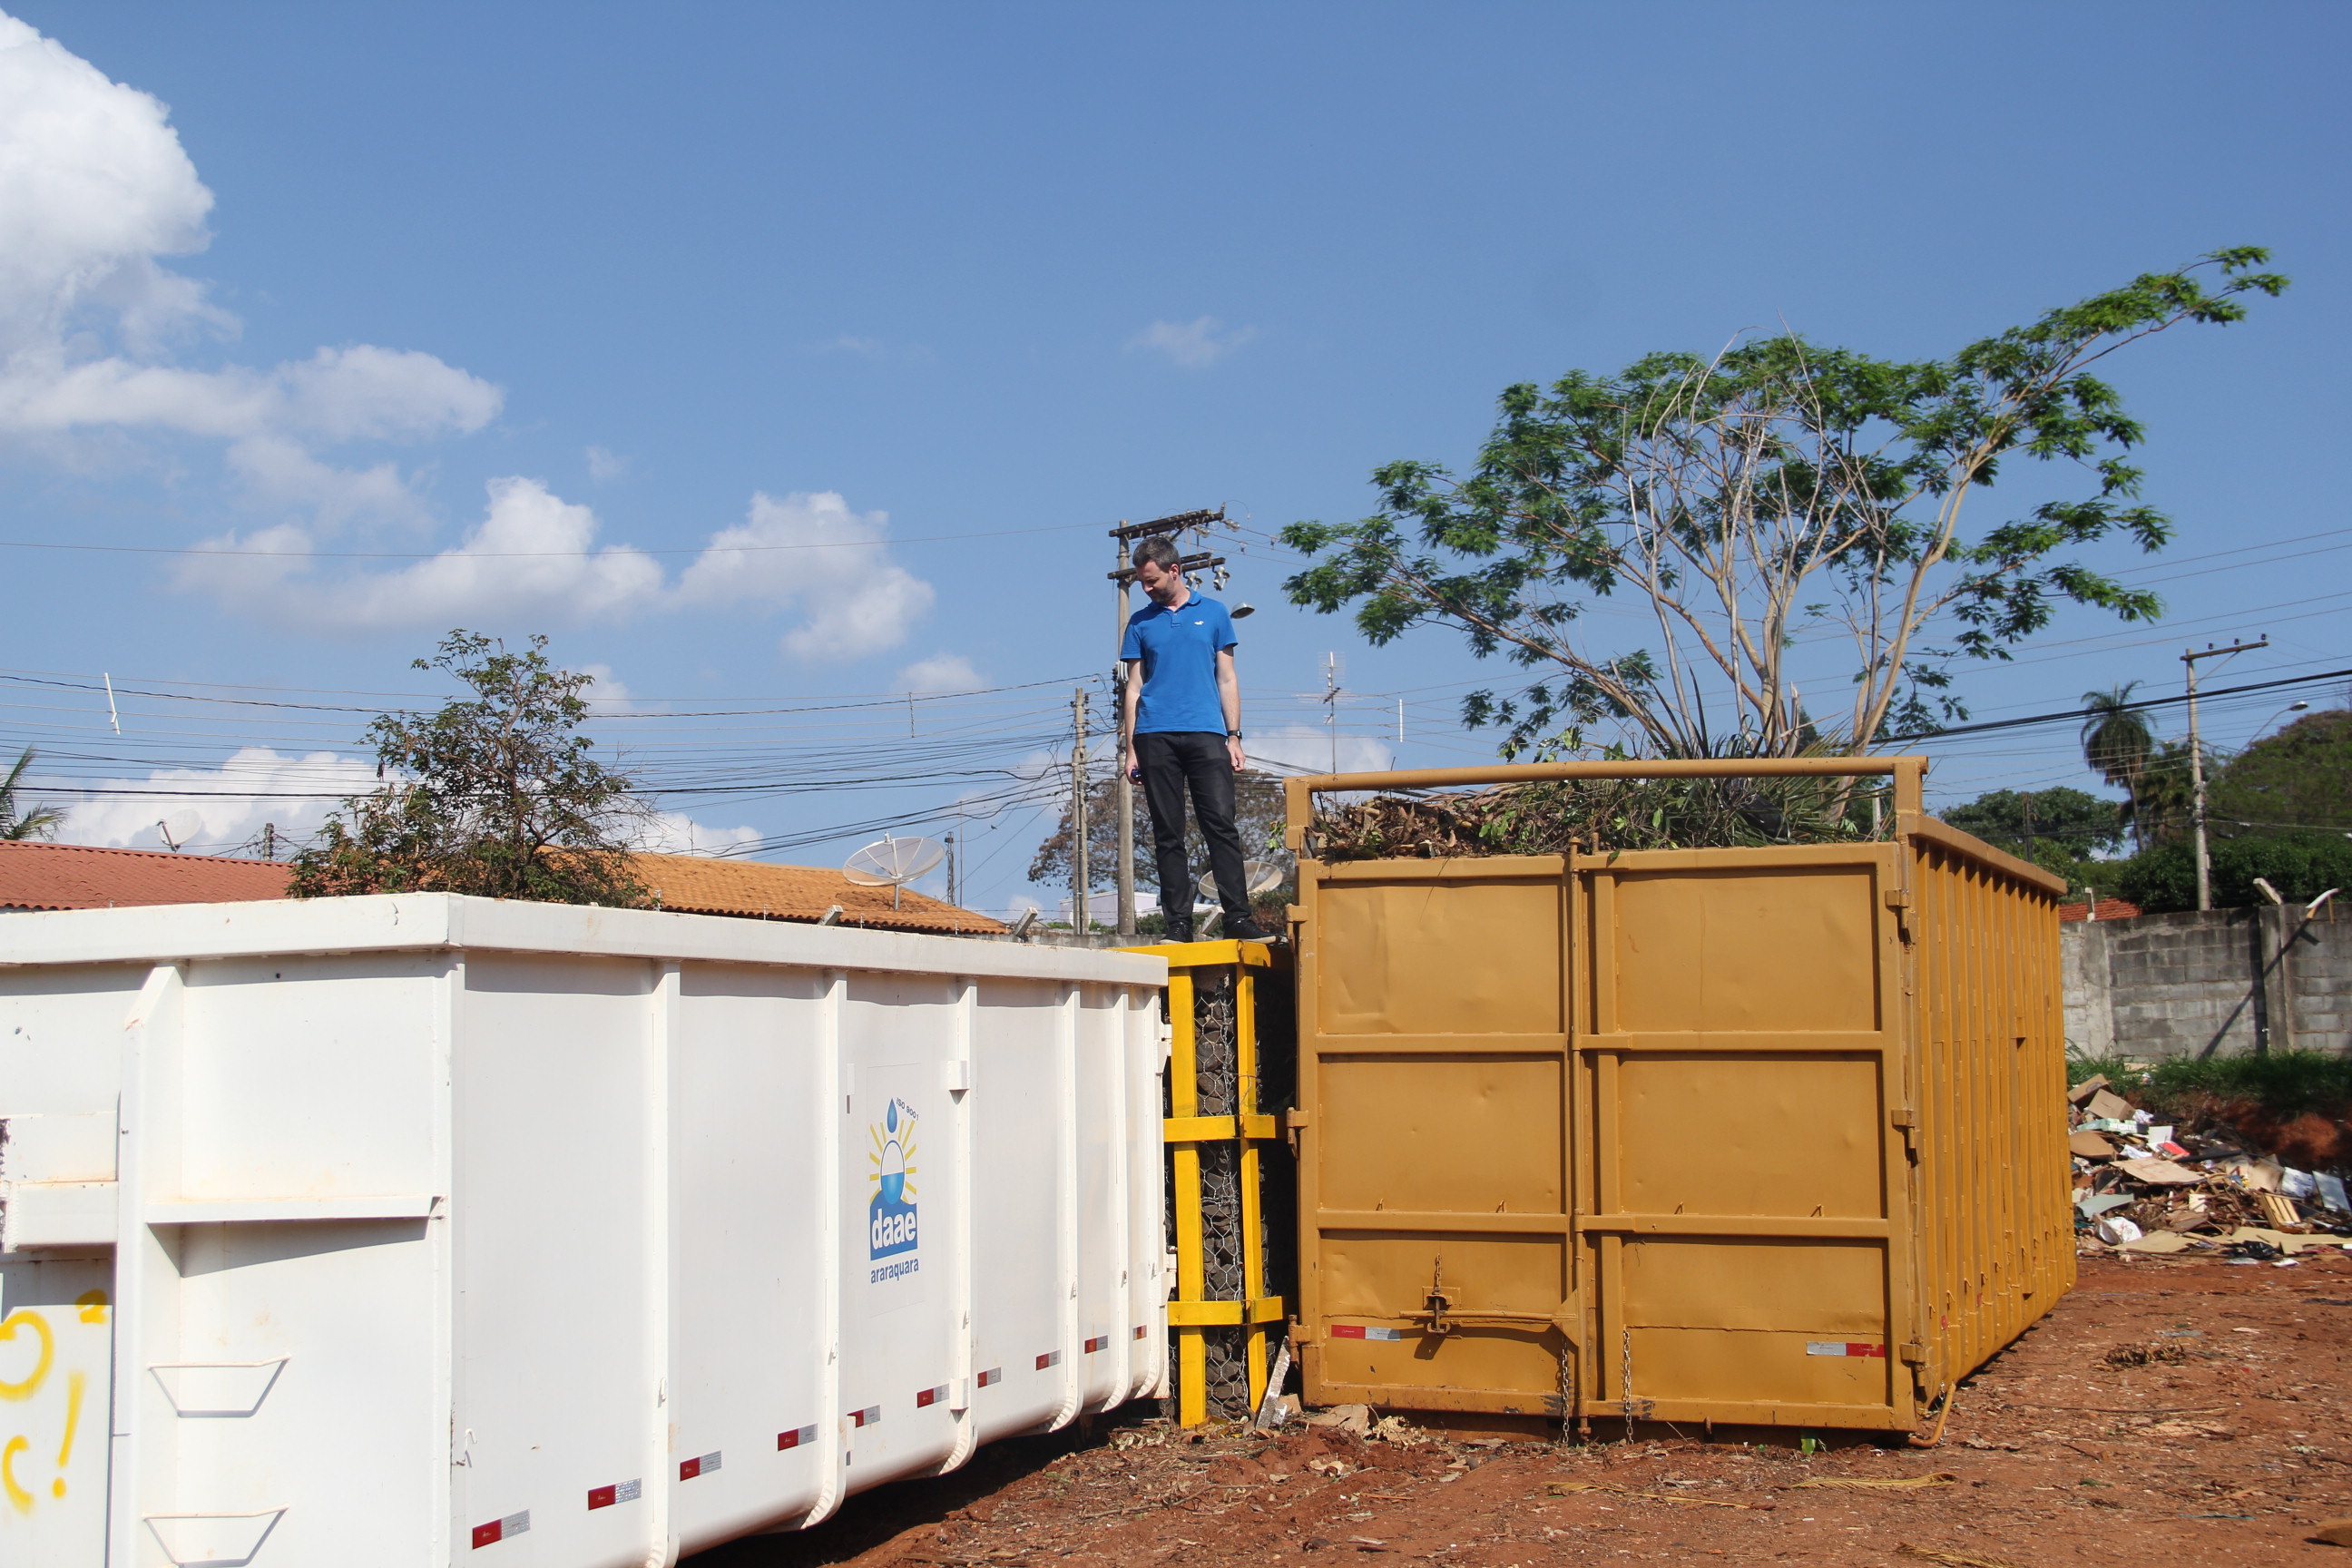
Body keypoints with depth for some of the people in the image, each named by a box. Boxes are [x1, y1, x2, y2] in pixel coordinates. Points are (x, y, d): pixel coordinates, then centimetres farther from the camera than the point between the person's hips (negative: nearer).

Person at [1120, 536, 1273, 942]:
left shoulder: (1213, 613, 12)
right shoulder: (1141, 623, 14)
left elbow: (1226, 678, 12)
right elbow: (1134, 687, 14)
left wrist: (1234, 736, 3)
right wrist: (1130, 748, 6)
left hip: (1206, 733, -1)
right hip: (1156, 738, 1)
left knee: (1221, 825, -10)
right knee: (1168, 835, 0)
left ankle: (1238, 917, -13)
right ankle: (1178, 922, 1)